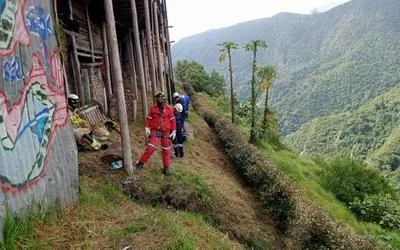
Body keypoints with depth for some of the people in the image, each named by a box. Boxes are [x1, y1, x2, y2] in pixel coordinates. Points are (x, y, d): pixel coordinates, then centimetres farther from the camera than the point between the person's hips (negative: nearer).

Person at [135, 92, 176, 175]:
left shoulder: (169, 109, -2)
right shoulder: (153, 108, -1)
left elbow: (173, 120, 2)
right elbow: (149, 118, 4)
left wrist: (174, 131, -1)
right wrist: (147, 128, -8)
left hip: (166, 132, 1)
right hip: (155, 131, -1)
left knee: (166, 150, 7)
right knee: (151, 147, -15)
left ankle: (166, 168, 19)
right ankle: (141, 163, -2)